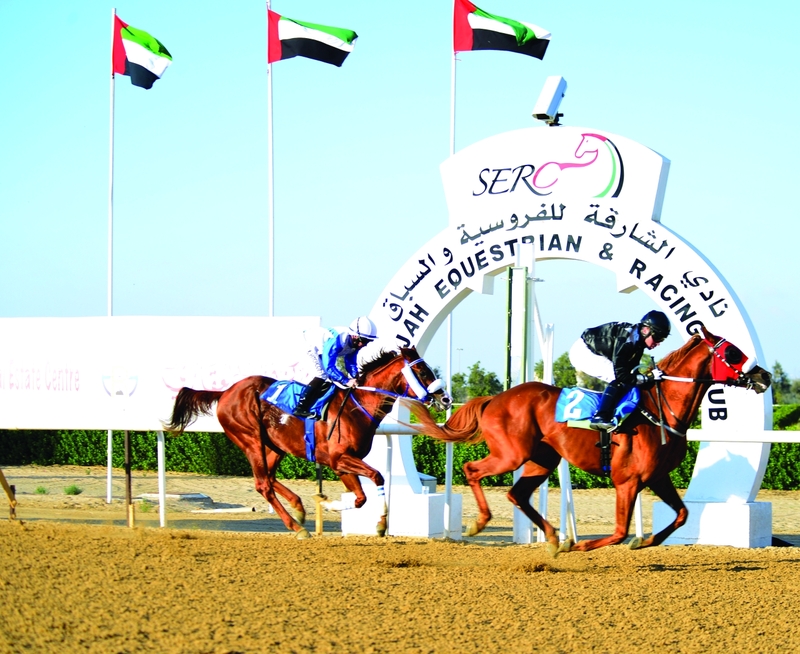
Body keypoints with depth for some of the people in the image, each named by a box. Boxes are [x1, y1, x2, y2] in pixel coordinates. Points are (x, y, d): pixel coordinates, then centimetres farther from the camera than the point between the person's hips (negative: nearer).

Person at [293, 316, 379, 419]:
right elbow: (329, 367, -40)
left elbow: (351, 362, -3)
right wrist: (346, 381, -42)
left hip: (321, 350, 9)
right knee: (321, 377, -22)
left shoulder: (355, 342, -14)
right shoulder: (335, 341, -40)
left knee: (329, 379, 5)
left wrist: (355, 377, -22)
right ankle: (300, 408, -16)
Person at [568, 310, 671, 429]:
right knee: (618, 379, -24)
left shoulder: (637, 340, -1)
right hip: (582, 352, -10)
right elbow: (621, 374, -32)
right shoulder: (626, 340, -29)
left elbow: (631, 371, 4)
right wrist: (647, 379, -33)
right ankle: (600, 417, -27)